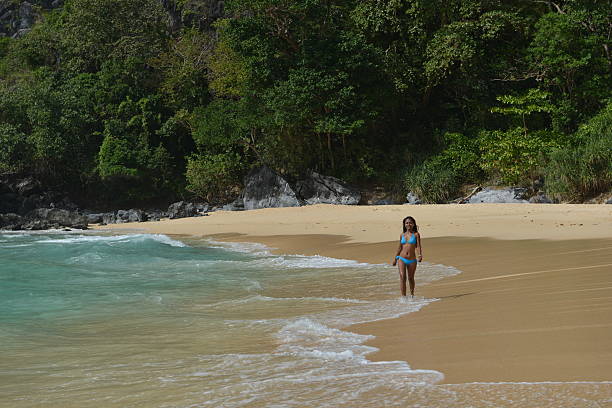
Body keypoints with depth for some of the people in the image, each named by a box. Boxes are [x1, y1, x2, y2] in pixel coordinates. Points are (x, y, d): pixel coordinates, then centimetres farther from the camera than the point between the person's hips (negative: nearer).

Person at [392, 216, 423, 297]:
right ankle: (403, 296, -16)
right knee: (402, 277, -15)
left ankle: (412, 294, 34)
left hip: (412, 260, -1)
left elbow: (418, 246, -7)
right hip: (402, 259, 1)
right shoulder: (402, 235, 8)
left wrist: (420, 255, -25)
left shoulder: (416, 234, 0)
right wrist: (395, 258, 21)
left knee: (411, 278, 12)